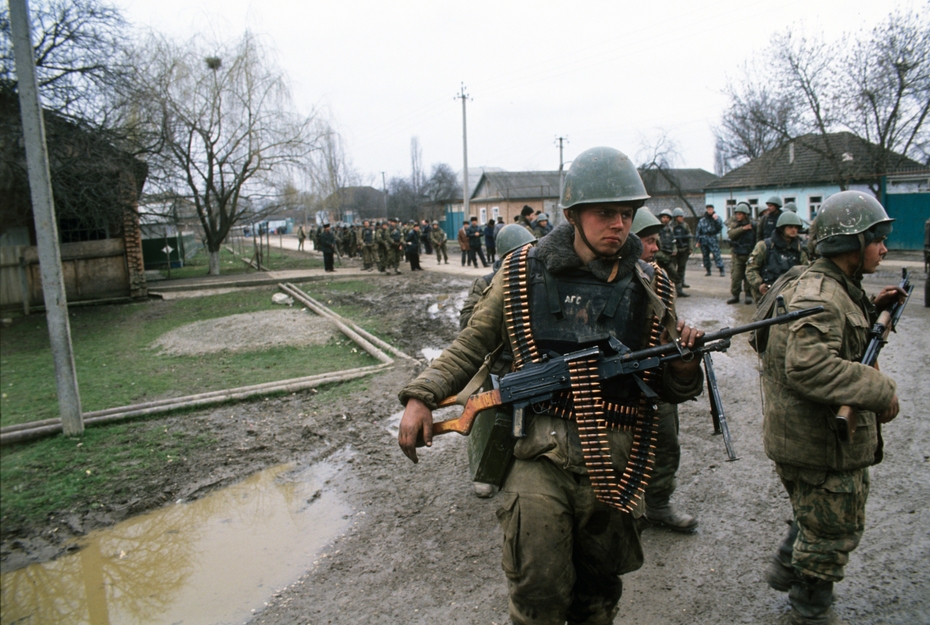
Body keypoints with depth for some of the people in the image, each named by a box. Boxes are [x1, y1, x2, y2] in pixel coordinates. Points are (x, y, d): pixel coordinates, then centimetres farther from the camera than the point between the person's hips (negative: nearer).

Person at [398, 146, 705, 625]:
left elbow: (670, 390, 10)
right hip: (540, 461, -2)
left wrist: (684, 366, -13)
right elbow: (472, 346, 6)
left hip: (612, 468, 3)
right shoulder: (522, 275, -3)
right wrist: (420, 396, -6)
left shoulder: (649, 289, 3)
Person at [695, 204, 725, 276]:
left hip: (713, 238, -3)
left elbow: (720, 227, -5)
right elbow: (699, 231, 13)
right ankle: (708, 270, 15)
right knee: (705, 255, 6)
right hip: (704, 239, 3)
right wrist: (698, 241, 11)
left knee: (716, 254, -11)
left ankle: (721, 270, -10)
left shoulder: (716, 218, 6)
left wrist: (716, 220, -18)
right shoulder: (702, 220, 10)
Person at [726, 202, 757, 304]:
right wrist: (743, 228, -21)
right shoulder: (733, 224, 6)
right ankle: (734, 295, 6)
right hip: (736, 255, 1)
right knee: (735, 276, -2)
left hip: (749, 255, -1)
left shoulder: (752, 225, 3)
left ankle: (749, 295, 11)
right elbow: (731, 234, -13)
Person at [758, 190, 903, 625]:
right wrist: (881, 391, -33)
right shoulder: (819, 296, -25)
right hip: (822, 446, -10)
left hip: (822, 437, 10)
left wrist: (873, 311, 8)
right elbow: (808, 365, -38)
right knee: (832, 532, 9)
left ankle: (786, 569, 46)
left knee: (818, 519, 28)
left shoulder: (835, 289, 11)